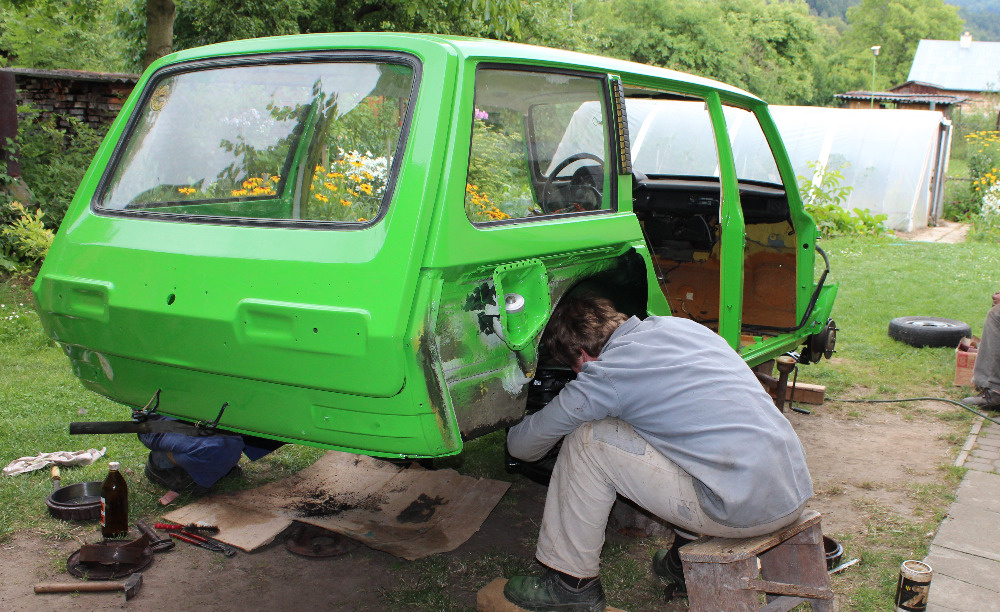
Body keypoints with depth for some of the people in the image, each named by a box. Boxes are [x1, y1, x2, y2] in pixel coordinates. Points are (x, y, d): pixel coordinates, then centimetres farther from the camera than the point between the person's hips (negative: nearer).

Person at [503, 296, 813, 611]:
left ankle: (573, 582, 11)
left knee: (588, 440, -1)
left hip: (747, 511, -8)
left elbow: (523, 444, 5)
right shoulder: (680, 325, 12)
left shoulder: (607, 373, -7)